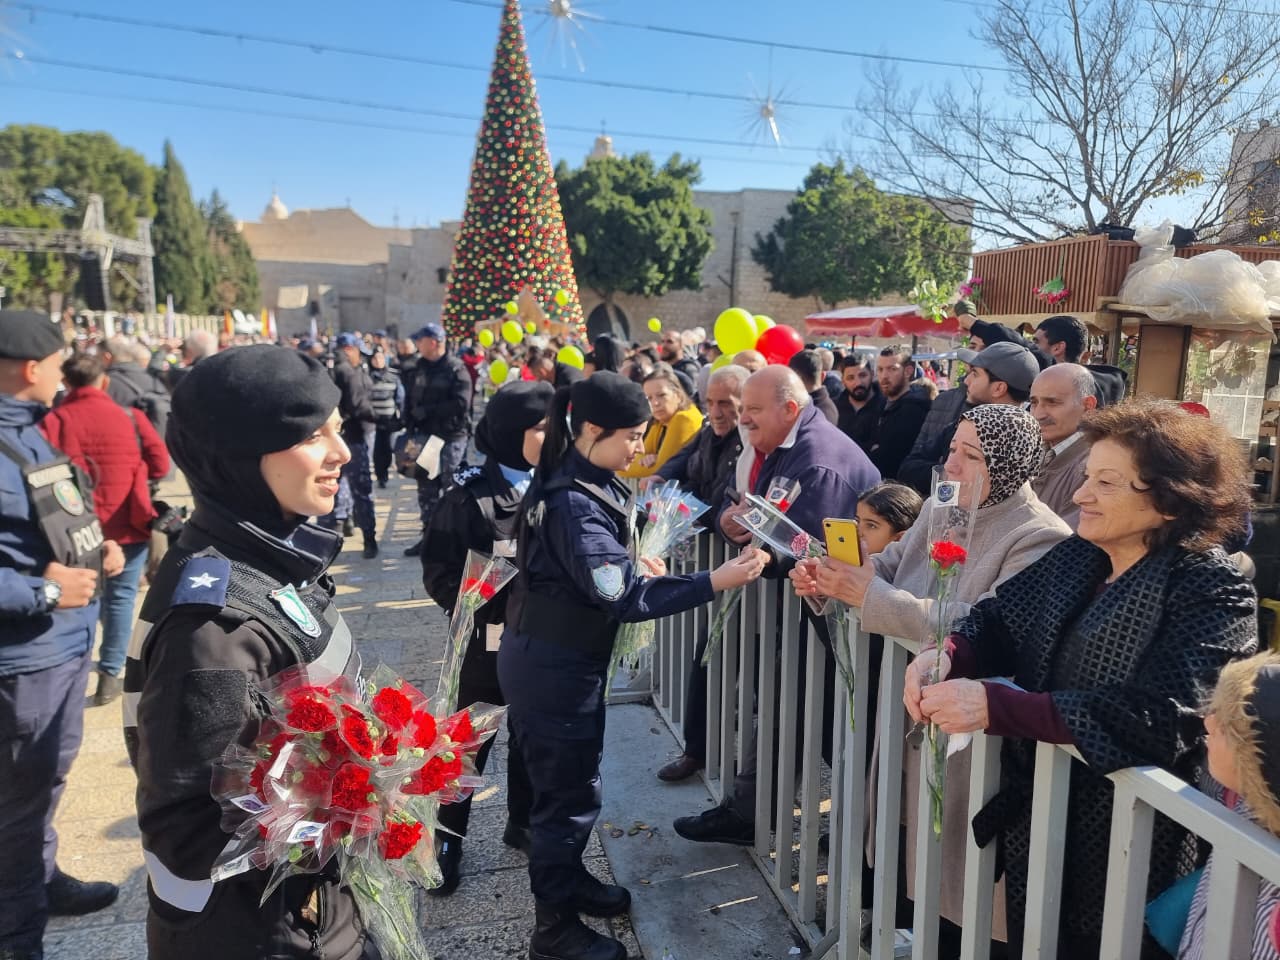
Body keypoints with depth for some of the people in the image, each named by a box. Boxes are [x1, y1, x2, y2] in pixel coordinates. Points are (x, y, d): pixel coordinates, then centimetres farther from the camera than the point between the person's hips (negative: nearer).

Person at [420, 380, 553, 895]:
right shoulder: (470, 495, -12)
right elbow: (440, 575, -13)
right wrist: (496, 607, -23)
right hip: (489, 642, -3)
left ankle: (522, 821, 38)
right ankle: (448, 837, 31)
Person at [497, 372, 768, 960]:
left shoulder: (578, 481, 4)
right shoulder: (574, 504, -27)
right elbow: (623, 598, -32)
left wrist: (630, 563, 2)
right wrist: (715, 582, -35)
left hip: (555, 658, 9)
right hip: (552, 668, -9)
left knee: (571, 783, 23)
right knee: (568, 792, 6)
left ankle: (568, 882, 42)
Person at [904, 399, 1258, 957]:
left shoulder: (1214, 594, -19)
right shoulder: (1076, 557, 3)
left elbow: (1157, 719, -30)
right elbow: (998, 621, 0)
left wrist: (995, 707, -35)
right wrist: (944, 655, -24)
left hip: (1122, 843, -6)